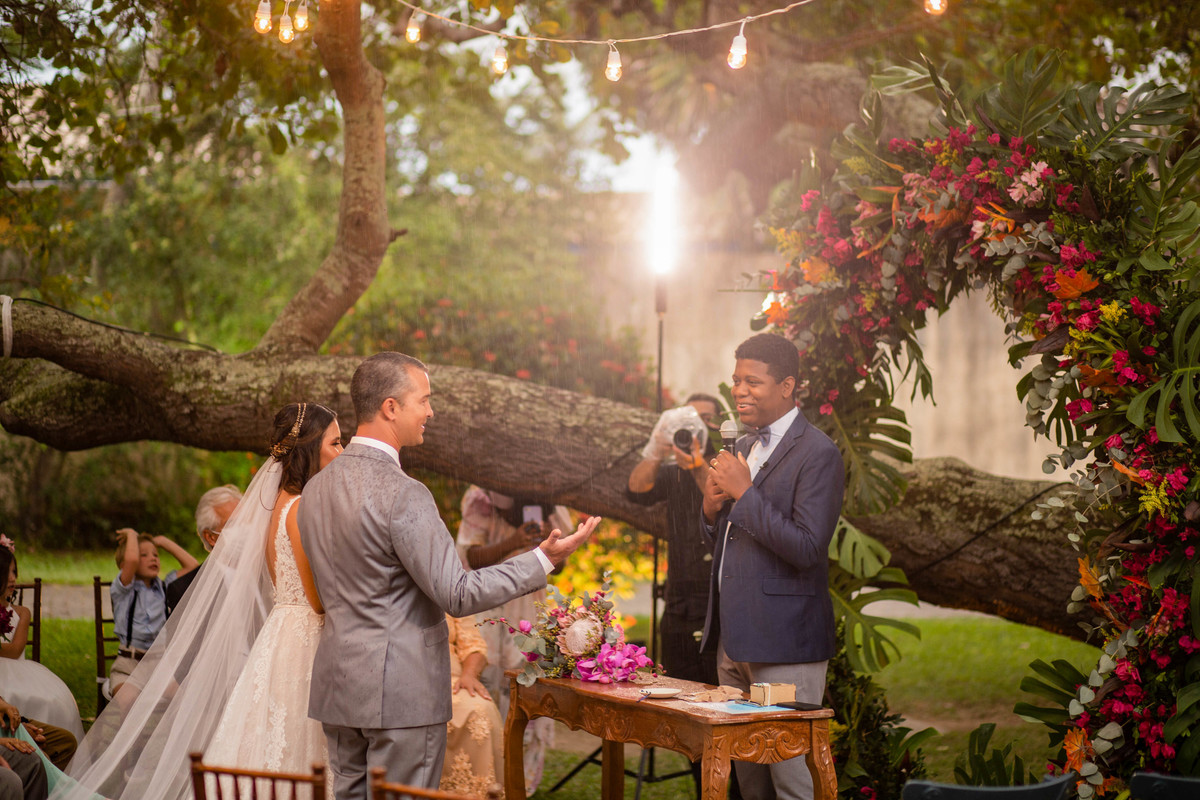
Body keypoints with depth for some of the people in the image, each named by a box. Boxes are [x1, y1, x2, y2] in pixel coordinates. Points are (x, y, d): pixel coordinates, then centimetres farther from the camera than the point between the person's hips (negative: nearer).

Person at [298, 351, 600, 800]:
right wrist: (545, 559, -16)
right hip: (400, 690, -8)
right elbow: (457, 595, -18)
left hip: (338, 683, 8)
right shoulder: (402, 494, -18)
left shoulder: (317, 487, 9)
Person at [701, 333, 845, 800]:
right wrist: (713, 509, 0)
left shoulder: (818, 454, -12)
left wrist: (744, 494, -19)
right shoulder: (744, 449, 16)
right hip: (734, 639, 9)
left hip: (784, 641, -9)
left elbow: (807, 548, -21)